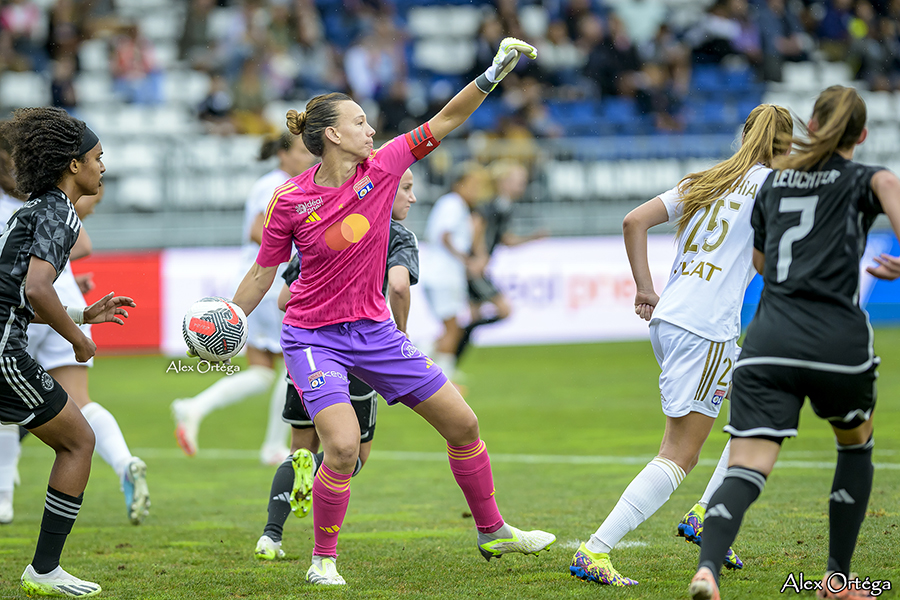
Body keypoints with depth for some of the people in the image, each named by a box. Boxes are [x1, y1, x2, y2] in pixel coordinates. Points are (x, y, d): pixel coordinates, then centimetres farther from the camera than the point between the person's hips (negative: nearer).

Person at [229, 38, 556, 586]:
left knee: (462, 423, 6)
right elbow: (262, 275, -1)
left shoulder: (381, 168, -4)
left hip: (374, 331, 5)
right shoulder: (291, 202, -12)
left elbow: (444, 122, -1)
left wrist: (494, 74, -9)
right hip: (313, 337, -5)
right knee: (343, 447, -23)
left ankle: (493, 532, 24)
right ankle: (323, 562, -3)